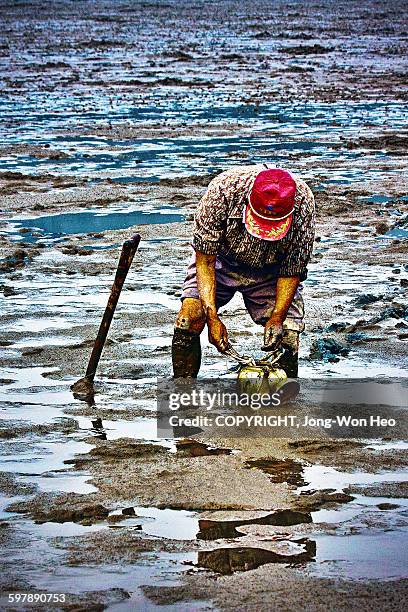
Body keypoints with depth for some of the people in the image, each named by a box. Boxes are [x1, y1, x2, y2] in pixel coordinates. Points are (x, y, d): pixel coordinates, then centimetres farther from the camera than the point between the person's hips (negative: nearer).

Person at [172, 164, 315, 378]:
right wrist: (212, 317, -31)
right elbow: (205, 259, -25)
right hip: (222, 260, 0)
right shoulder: (223, 188, -35)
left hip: (271, 271, 1)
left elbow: (291, 271, -17)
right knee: (189, 319, -21)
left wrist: (278, 317, -28)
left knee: (286, 339, -15)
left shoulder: (303, 203, -31)